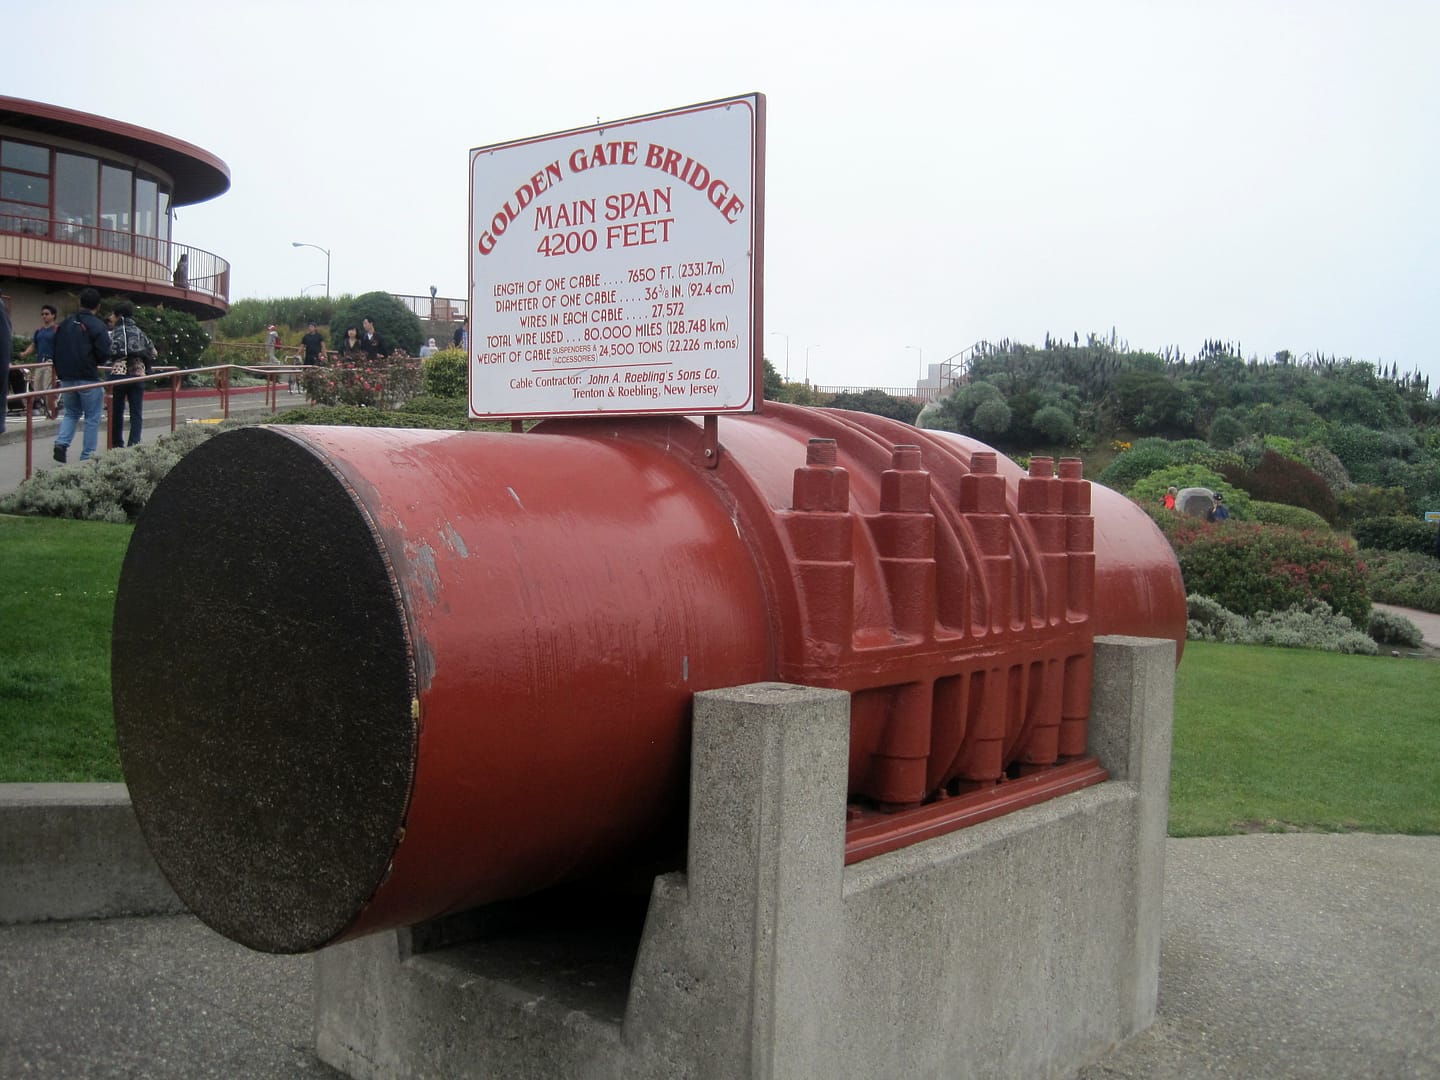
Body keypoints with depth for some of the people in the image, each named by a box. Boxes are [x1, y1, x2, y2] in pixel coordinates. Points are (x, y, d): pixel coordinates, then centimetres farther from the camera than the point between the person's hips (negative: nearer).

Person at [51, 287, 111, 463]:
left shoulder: (64, 324, 9)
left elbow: (56, 350, 10)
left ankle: (61, 443, -1)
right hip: (88, 378, -5)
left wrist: (62, 370, 18)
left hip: (66, 378, 6)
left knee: (71, 413, 21)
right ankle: (87, 456, 5)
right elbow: (104, 355, -15)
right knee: (92, 418, 5)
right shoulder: (97, 326, -11)